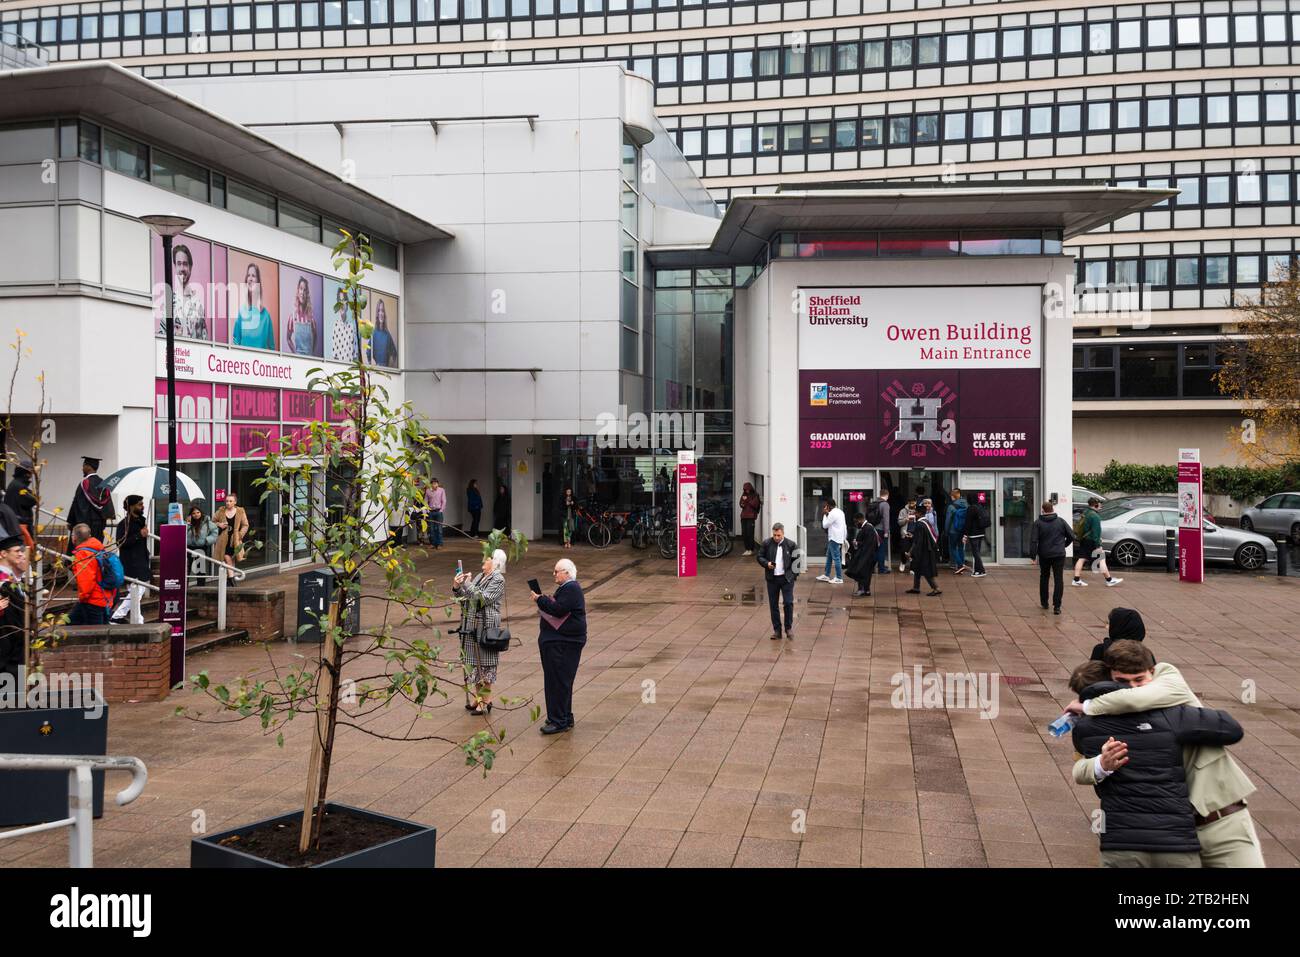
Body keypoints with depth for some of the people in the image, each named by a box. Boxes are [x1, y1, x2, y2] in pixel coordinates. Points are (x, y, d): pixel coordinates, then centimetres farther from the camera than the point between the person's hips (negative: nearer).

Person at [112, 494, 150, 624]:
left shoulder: (141, 520, 14)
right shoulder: (124, 523, -14)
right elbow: (121, 543, -24)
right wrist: (139, 535, -25)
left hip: (141, 562, 10)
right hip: (130, 564, -10)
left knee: (140, 590, 13)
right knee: (135, 592, -7)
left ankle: (117, 616, 21)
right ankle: (137, 622, 0)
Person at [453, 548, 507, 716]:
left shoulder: (498, 580, -12)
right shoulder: (480, 577, 13)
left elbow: (482, 599, -22)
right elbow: (466, 598, 15)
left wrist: (467, 584, -17)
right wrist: (457, 588, -2)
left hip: (485, 628, -8)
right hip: (471, 627, 8)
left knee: (484, 664, 0)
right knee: (473, 662, 14)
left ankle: (485, 701, 9)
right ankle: (476, 698, 26)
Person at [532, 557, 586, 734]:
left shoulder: (571, 589, -15)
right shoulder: (567, 587, 18)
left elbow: (558, 610, -24)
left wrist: (540, 599, -15)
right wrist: (544, 600, 8)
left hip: (564, 644, -11)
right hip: (557, 641, 11)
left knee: (558, 682, -8)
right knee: (558, 681, 16)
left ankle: (560, 721, -5)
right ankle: (565, 718, 25)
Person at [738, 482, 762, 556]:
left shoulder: (755, 495, -1)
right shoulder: (744, 495, 15)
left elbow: (755, 505, -11)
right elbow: (741, 505, 14)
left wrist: (747, 500, -13)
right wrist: (743, 503, -8)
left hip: (751, 516, -6)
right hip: (744, 516, 6)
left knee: (750, 533, -10)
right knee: (744, 533, 3)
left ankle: (751, 550, -3)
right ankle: (747, 549, 11)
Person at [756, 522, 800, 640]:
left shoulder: (790, 544, -2)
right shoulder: (767, 544, 0)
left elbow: (796, 560, 4)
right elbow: (760, 557, 6)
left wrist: (795, 575, -2)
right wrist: (766, 564, -13)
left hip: (786, 578, -2)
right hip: (772, 579, 2)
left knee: (789, 603, -6)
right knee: (773, 605, 5)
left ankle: (789, 628, 11)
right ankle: (777, 630, 14)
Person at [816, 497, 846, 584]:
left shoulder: (833, 513, -18)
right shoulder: (840, 511, 12)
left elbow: (825, 525, -12)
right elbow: (844, 526, 15)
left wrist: (825, 514, -5)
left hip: (834, 539, -10)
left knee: (836, 558, -6)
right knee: (829, 557, 18)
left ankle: (839, 578, -3)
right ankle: (826, 575, 26)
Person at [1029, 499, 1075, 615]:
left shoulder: (1038, 523, -4)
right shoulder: (1061, 521, 0)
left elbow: (1033, 541, -11)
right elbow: (1071, 536, 2)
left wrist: (1033, 555, -8)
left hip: (1044, 555, 1)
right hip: (1059, 555, -1)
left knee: (1044, 577, 19)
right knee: (1059, 580, -1)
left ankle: (1044, 602, 27)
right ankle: (1057, 606, -10)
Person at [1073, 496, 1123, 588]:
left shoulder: (1084, 513, 10)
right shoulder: (1094, 516, -19)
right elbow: (1095, 532, -22)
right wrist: (1098, 545, -21)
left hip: (1083, 540, 9)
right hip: (1091, 542, -9)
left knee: (1081, 559, 8)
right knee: (1101, 559, 0)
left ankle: (1076, 580, 6)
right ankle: (1109, 580, 7)